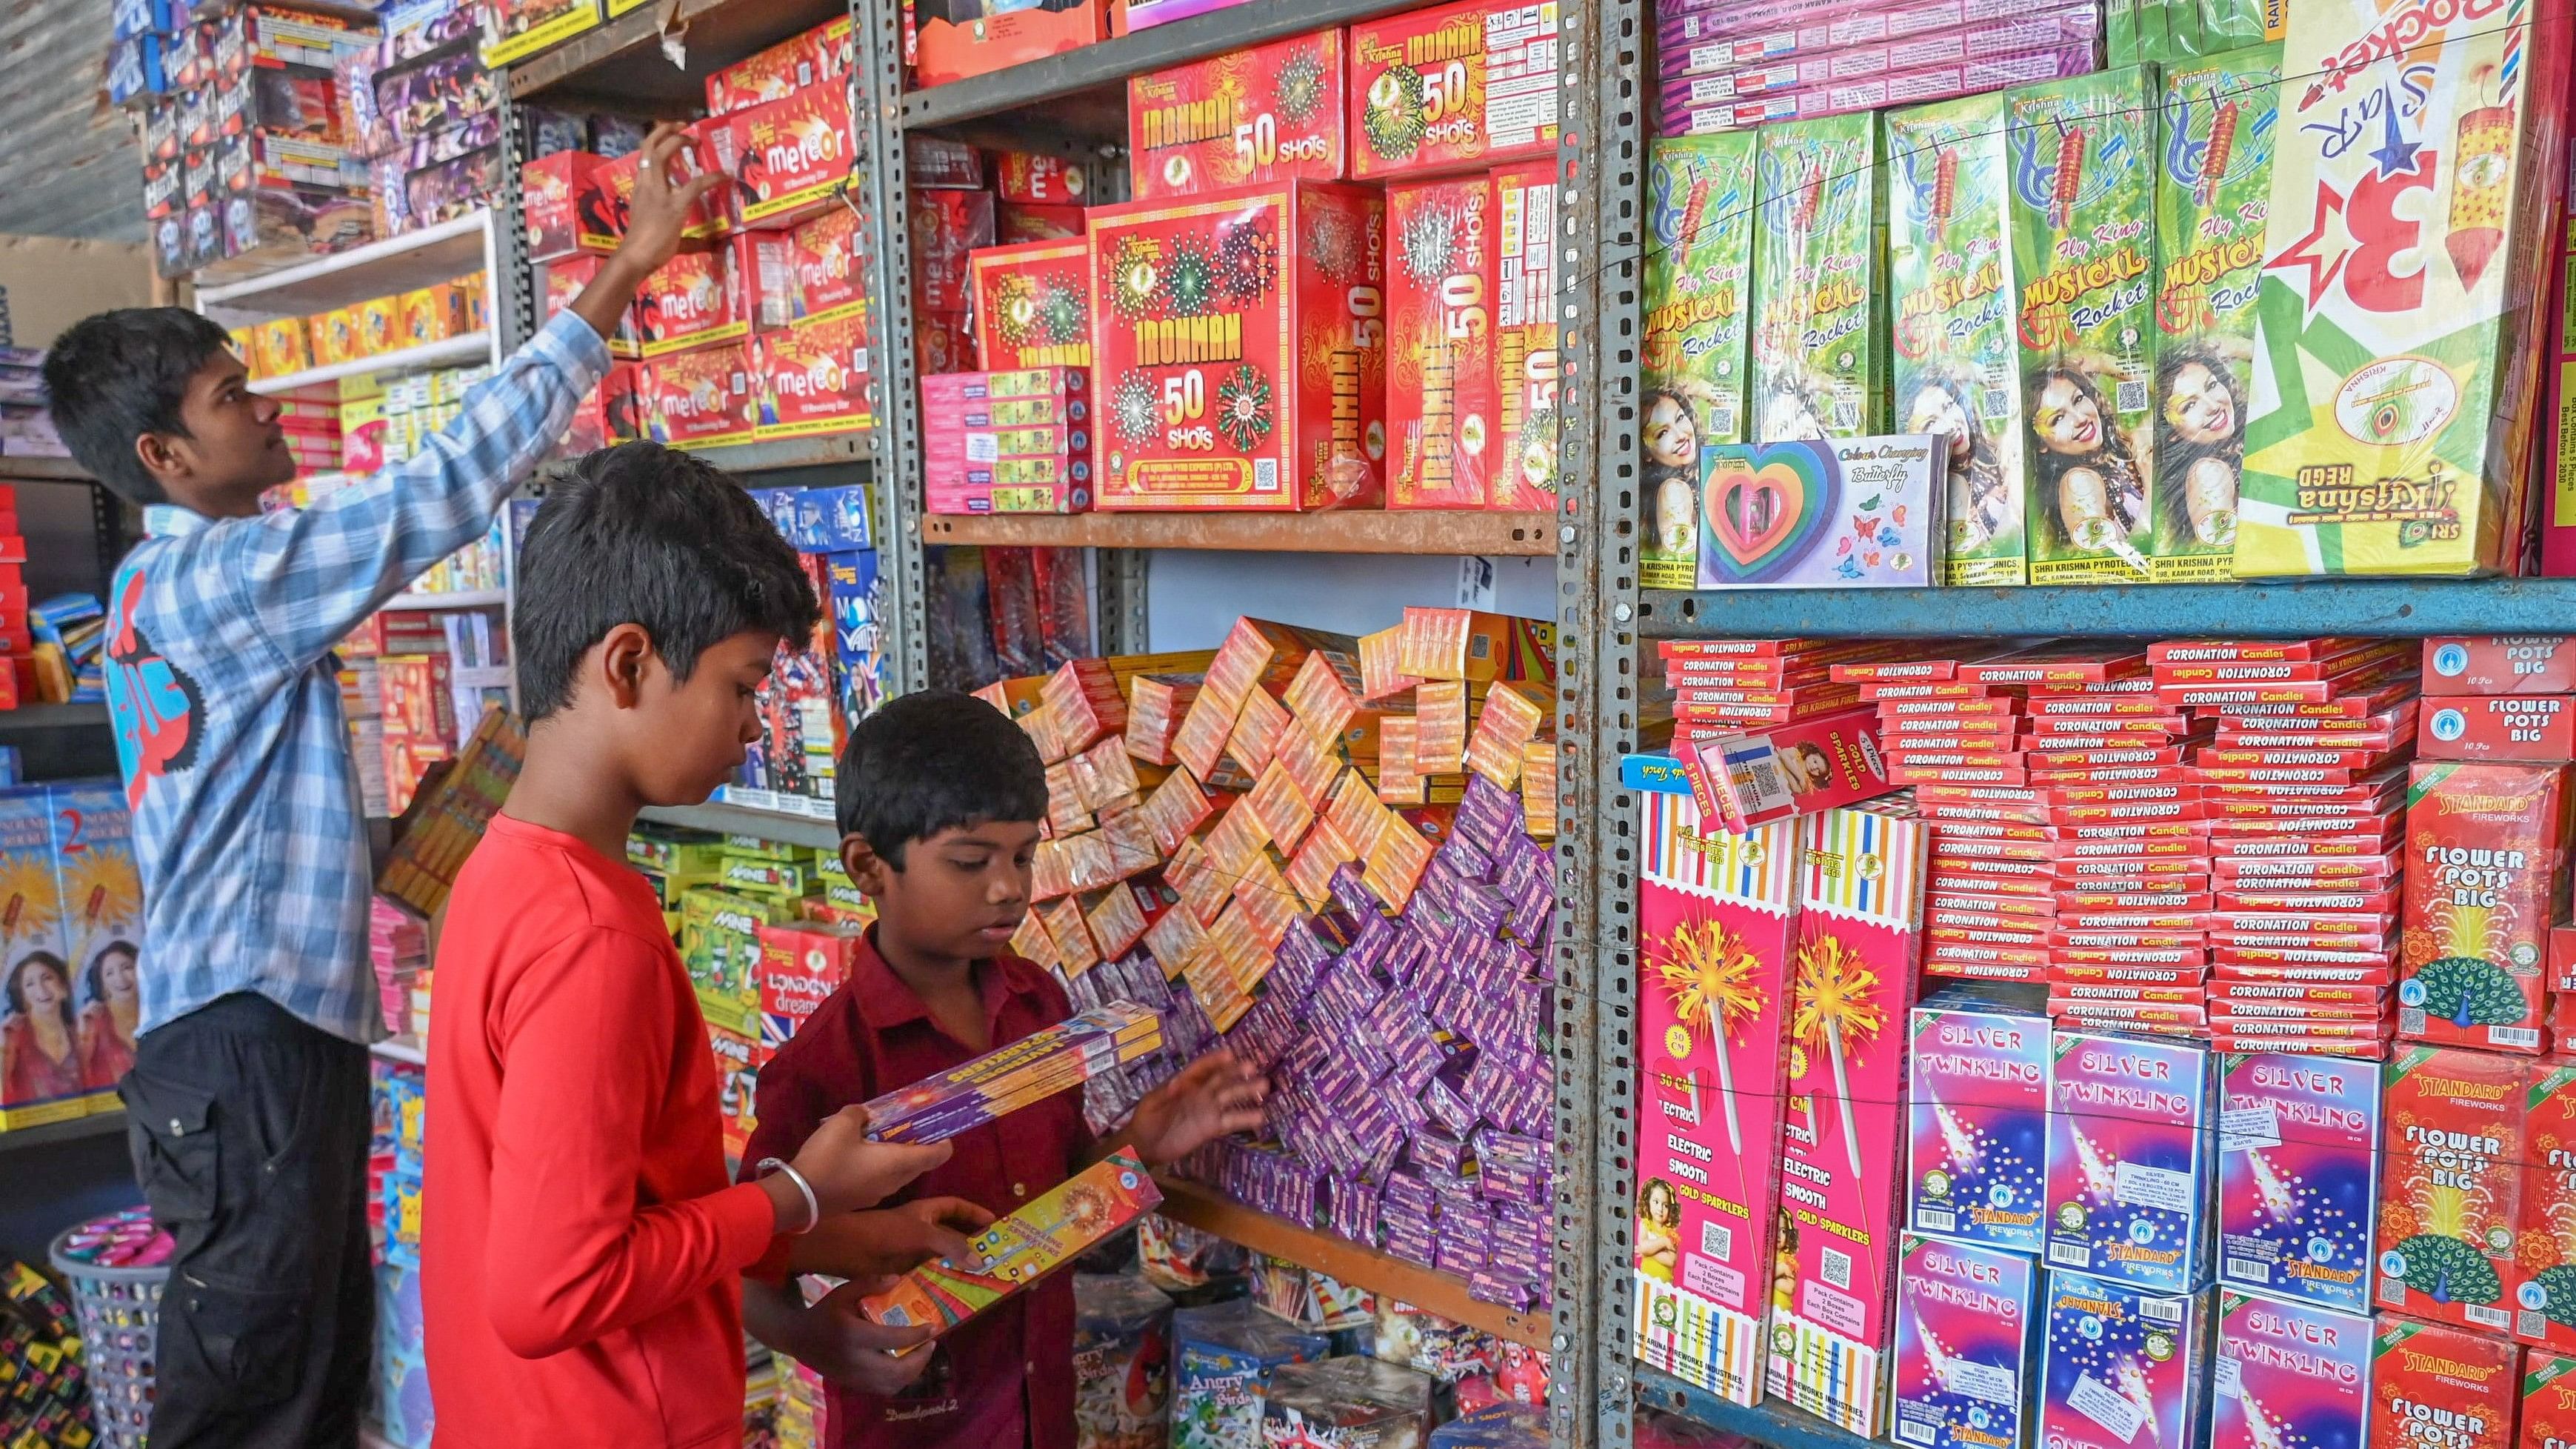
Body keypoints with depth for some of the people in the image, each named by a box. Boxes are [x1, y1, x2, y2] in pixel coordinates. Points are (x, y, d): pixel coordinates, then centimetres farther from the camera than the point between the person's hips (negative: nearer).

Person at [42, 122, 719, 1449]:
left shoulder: (166, 585, 15)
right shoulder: (212, 577, -16)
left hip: (282, 1016, 10)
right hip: (246, 1034, -10)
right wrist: (621, 278, -20)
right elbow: (447, 487, -22)